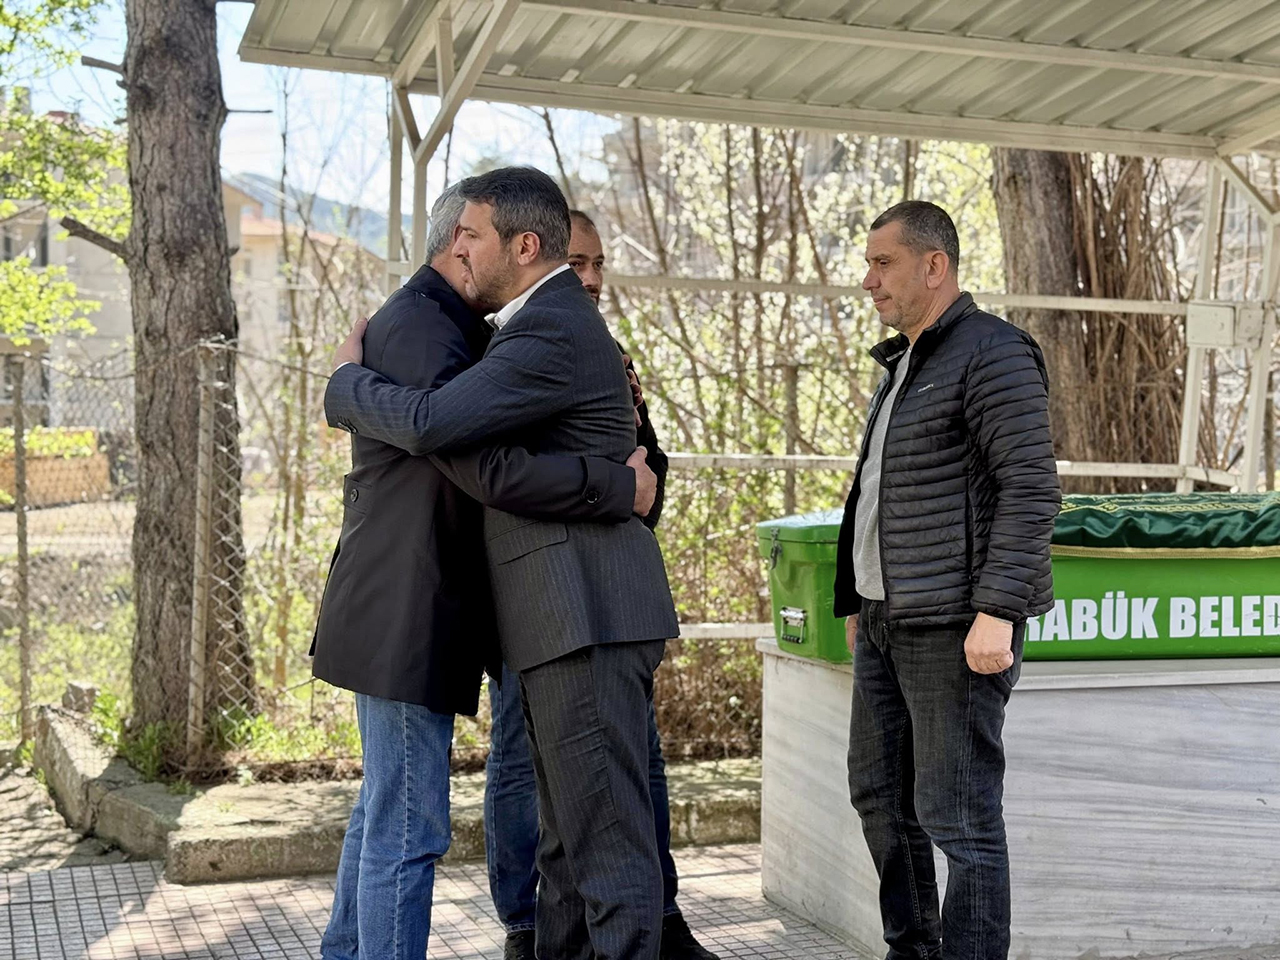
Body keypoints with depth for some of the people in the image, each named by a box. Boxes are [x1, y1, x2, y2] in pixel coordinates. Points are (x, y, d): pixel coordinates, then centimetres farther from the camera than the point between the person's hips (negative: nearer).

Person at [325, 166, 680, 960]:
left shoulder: (553, 332, -14)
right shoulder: (551, 320, 19)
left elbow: (427, 424, -23)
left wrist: (348, 377, -3)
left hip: (588, 612, -11)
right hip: (572, 619, 11)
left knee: (605, 831, -7)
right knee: (568, 833, 15)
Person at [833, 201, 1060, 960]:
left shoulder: (992, 354, -10)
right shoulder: (905, 364, 19)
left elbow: (1032, 488, -18)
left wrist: (997, 611, -23)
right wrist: (858, 599, 20)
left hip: (955, 625, -10)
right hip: (889, 618, 10)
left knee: (957, 813, -5)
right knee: (880, 793, 15)